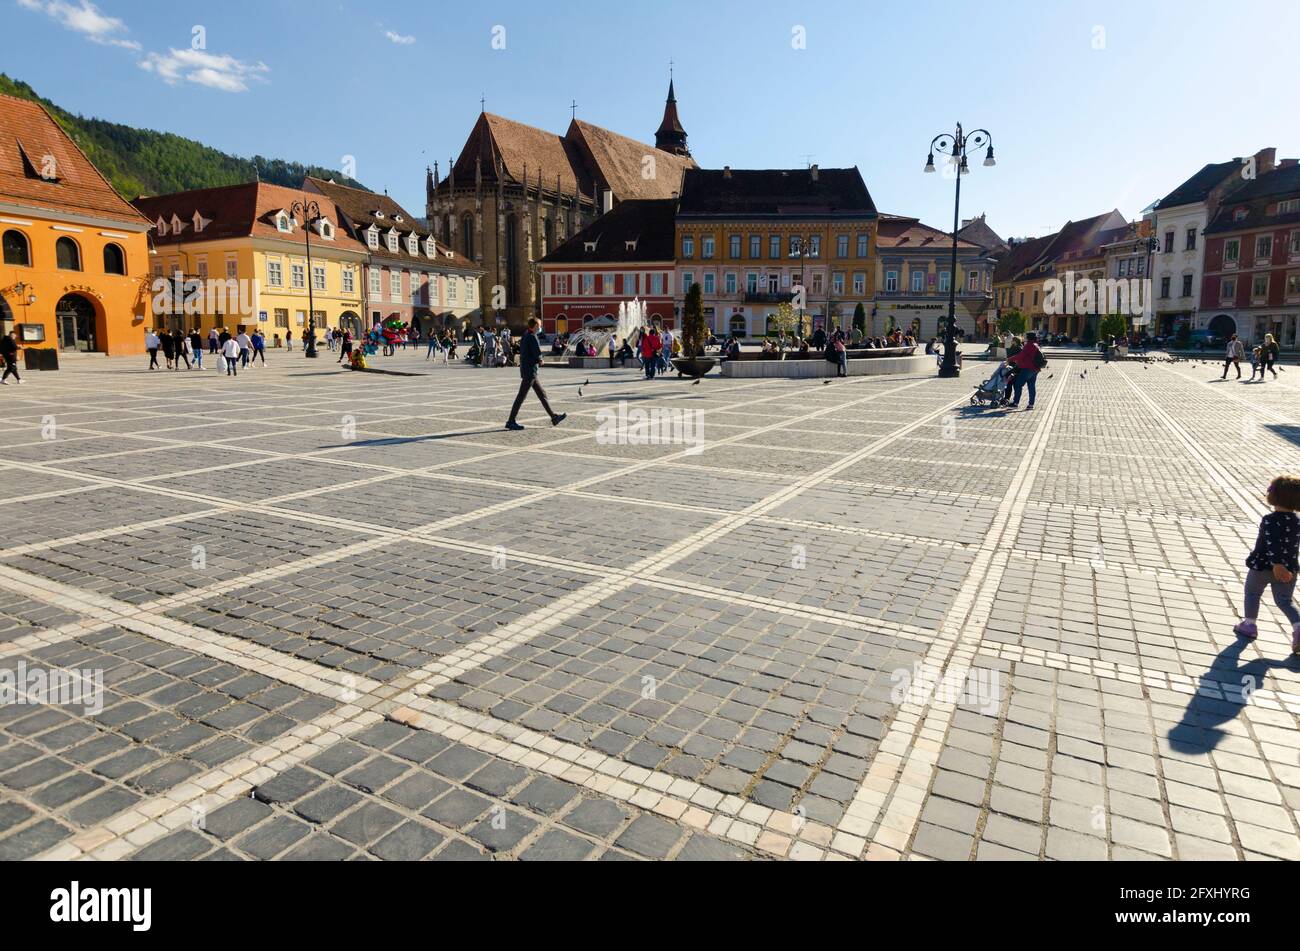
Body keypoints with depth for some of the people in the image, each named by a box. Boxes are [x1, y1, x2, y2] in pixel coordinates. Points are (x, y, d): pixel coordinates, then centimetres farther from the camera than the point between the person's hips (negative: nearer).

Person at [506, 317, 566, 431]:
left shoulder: (524, 336, 14)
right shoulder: (532, 337, -14)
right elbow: (538, 354, -20)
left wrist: (538, 360, 5)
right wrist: (539, 360, 3)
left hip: (526, 369, 10)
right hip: (530, 370, -10)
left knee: (542, 394, 12)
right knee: (521, 396, -6)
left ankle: (554, 417, 18)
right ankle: (511, 421, -3)